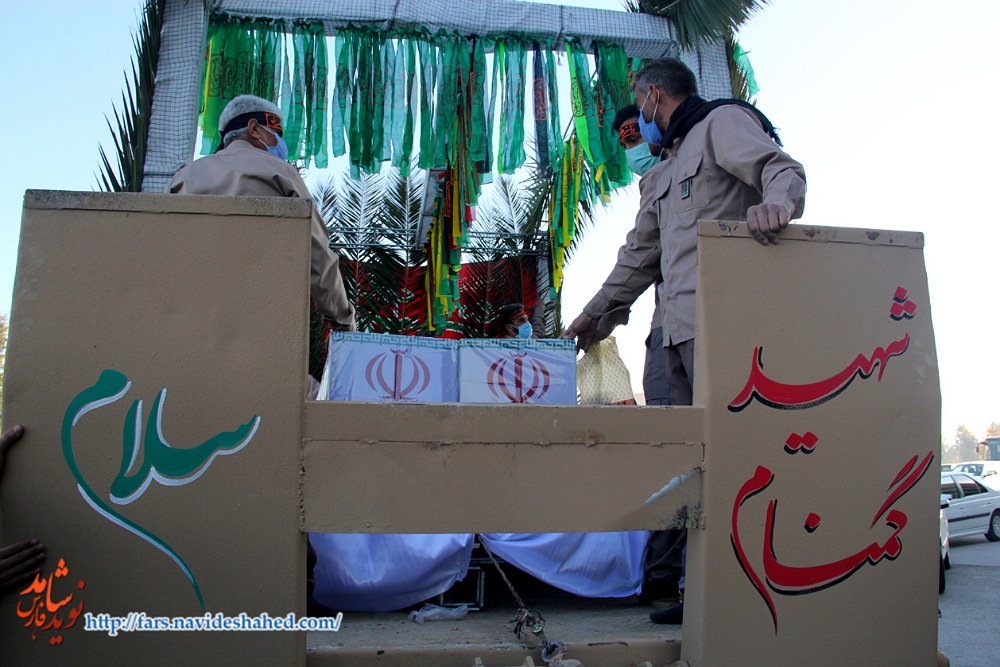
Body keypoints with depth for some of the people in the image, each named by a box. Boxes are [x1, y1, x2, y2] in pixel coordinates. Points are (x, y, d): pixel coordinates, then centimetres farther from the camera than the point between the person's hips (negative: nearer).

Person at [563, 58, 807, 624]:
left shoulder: (723, 122, 8)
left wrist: (774, 205, -31)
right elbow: (641, 253, 35)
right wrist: (598, 311, 35)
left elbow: (782, 168, -8)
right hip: (679, 327, 8)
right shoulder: (663, 173, 33)